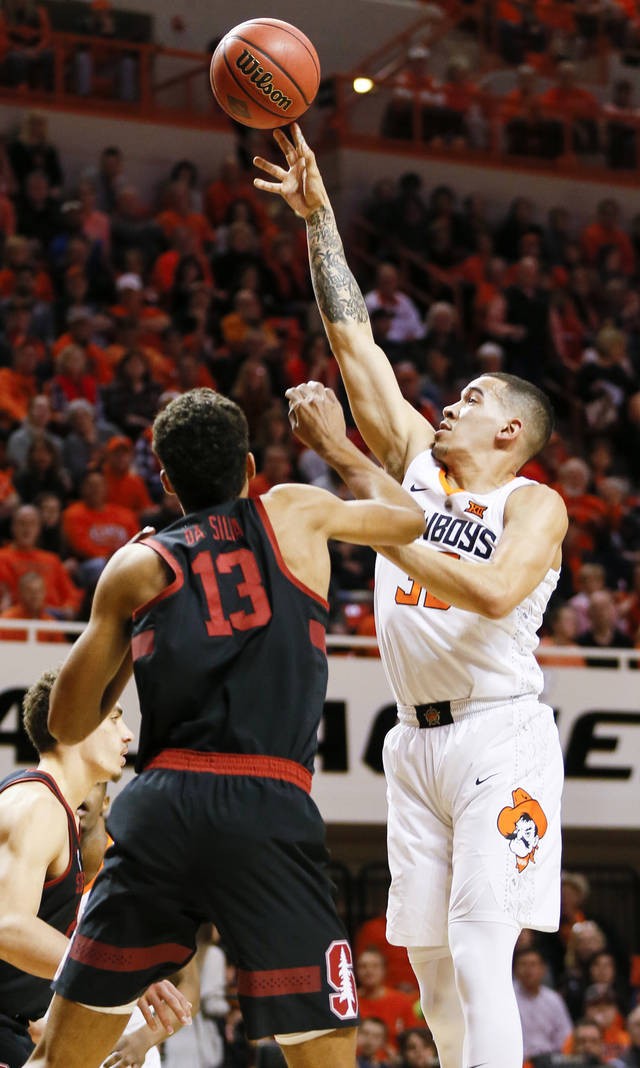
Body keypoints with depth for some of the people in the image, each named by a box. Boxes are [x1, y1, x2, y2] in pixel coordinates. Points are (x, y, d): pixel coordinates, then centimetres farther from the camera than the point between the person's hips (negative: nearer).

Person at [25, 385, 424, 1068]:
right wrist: (333, 444, 47)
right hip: (271, 815, -1)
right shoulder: (295, 514, 14)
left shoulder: (137, 566, 15)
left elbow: (67, 723, 19)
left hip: (162, 807, 2)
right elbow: (407, 517, 33)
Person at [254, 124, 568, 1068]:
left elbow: (494, 591, -24)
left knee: (479, 956, -17)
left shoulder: (534, 505, -3)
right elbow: (353, 336, 13)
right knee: (431, 964, 7)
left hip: (498, 738, -6)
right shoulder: (415, 459, 14)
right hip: (417, 741, 7)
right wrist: (318, 216, 10)